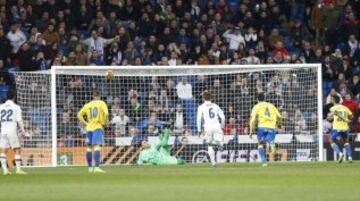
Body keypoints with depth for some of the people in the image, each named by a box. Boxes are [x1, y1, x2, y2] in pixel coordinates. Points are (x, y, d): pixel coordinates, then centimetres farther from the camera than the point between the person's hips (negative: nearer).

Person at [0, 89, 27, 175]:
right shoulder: (16, 107, 0)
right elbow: (19, 120, -5)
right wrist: (23, 130, 3)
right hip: (12, 130, -4)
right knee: (17, 150, 2)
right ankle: (18, 169, -3)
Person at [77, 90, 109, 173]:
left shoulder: (88, 105, 12)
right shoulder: (101, 103, -2)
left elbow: (79, 115, 15)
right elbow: (106, 113, -17)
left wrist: (86, 123, 11)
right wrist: (105, 122, -3)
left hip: (89, 128, 5)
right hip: (98, 127, -5)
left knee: (89, 148, 16)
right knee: (97, 147, -14)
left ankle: (90, 167, 24)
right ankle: (97, 167, -27)